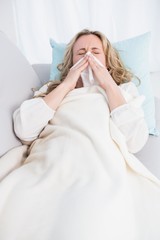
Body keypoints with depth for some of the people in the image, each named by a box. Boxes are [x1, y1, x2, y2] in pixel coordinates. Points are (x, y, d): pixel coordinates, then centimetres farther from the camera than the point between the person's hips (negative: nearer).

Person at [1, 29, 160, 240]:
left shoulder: (124, 90, 21)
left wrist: (109, 86, 4)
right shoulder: (53, 90, 23)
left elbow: (136, 141, 3)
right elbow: (24, 131, 5)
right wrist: (67, 85, 6)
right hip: (48, 167, 2)